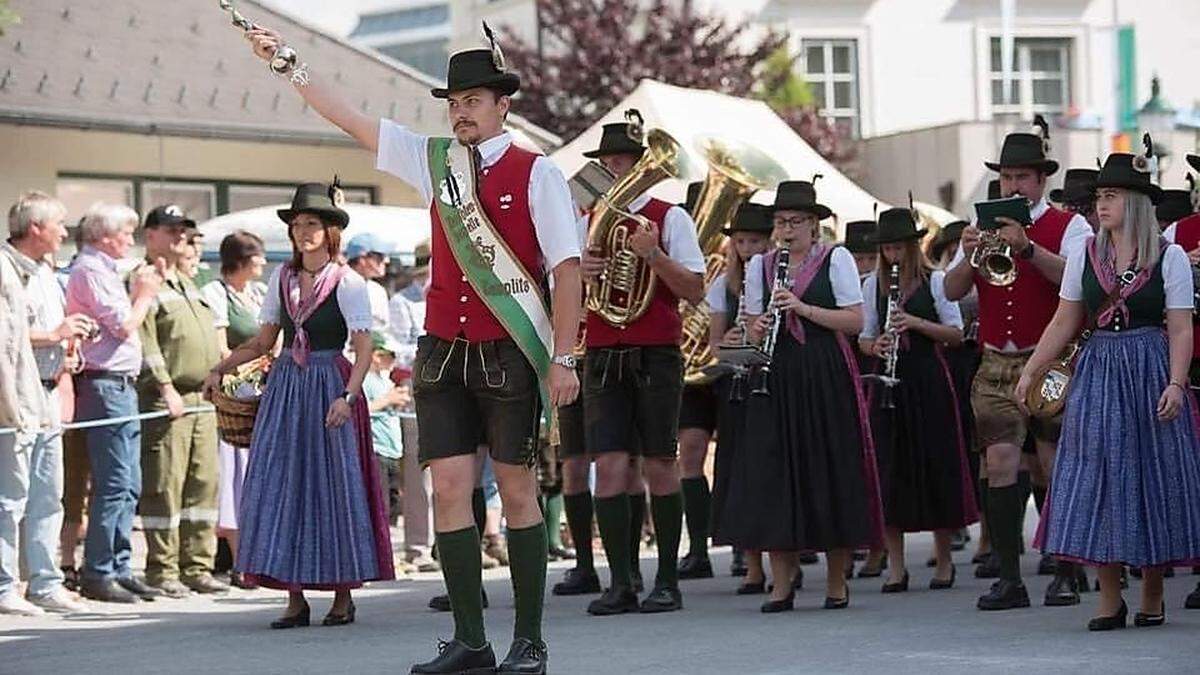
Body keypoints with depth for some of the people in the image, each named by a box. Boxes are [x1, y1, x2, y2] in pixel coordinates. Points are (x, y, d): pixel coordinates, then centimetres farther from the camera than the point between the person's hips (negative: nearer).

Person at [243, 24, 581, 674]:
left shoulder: (536, 173, -3)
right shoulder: (433, 160, 10)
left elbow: (567, 267, -6)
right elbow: (346, 116, 11)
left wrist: (562, 357, -12)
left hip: (508, 353, -4)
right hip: (444, 352, 4)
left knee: (517, 491, 1)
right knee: (450, 489, -1)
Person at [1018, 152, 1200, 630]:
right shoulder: (1085, 255, 7)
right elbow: (1063, 324, 11)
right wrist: (1029, 371, 5)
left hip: (1150, 374, -3)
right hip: (1098, 372, 3)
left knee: (1153, 477, 1)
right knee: (1098, 480, -2)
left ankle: (1152, 595, 14)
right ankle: (1109, 599, 4)